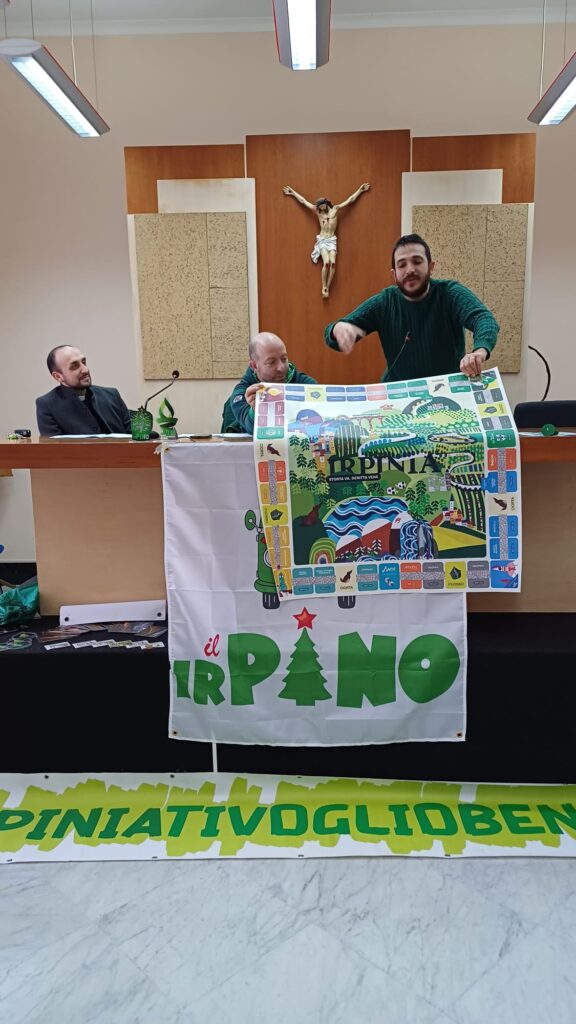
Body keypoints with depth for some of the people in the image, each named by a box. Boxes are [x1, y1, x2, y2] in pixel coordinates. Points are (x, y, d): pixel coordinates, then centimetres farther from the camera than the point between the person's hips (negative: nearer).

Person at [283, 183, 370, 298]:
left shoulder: (336, 209, 6)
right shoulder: (318, 211, 7)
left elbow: (350, 199, 10)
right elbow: (303, 201, 12)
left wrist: (360, 190, 10)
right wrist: (293, 193, 16)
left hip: (332, 240, 1)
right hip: (322, 240, -1)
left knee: (332, 263, -19)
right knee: (326, 262, -22)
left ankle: (327, 288, -12)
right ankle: (324, 288, -14)